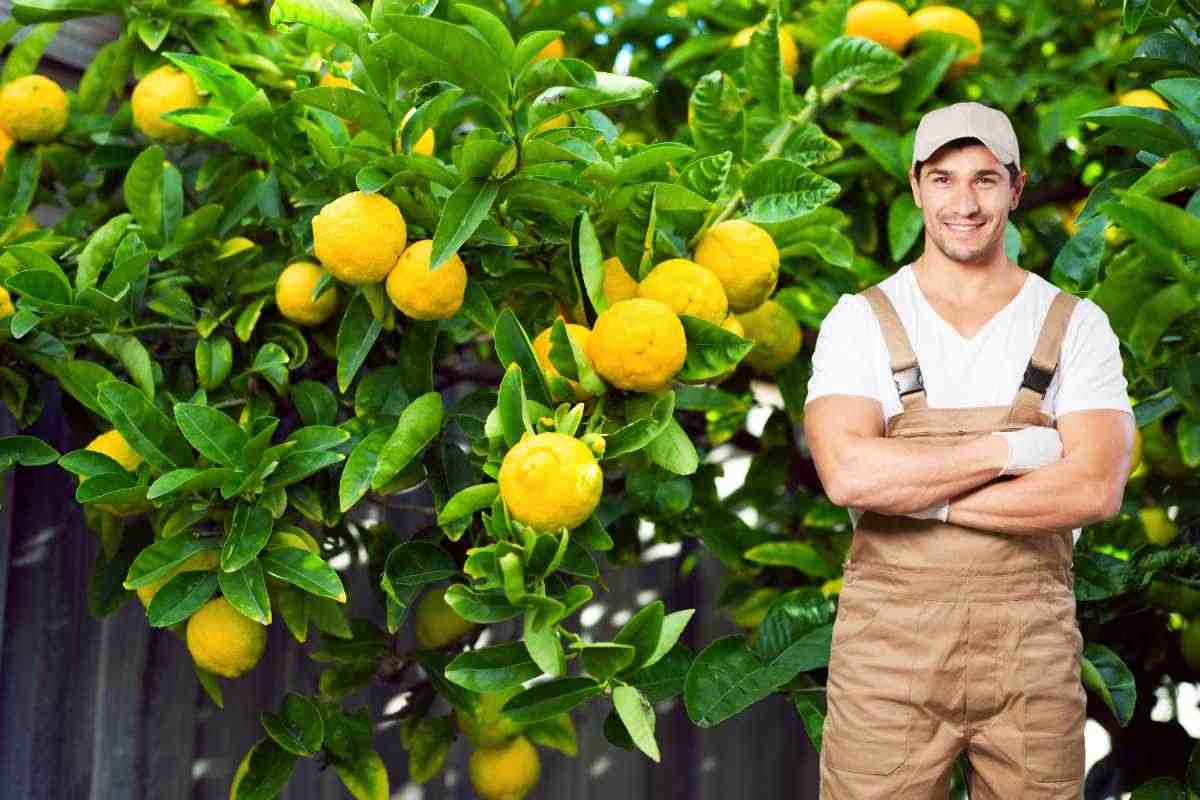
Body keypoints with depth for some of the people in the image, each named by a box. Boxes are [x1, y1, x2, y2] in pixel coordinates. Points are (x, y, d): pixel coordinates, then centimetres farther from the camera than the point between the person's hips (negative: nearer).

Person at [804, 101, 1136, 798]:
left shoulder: (1076, 326, 4)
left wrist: (919, 493, -15)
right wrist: (1012, 449, -14)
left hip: (1033, 654, 1)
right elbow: (847, 474, -16)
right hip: (888, 645, -1)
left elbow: (1096, 490, -11)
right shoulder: (861, 321, 1)